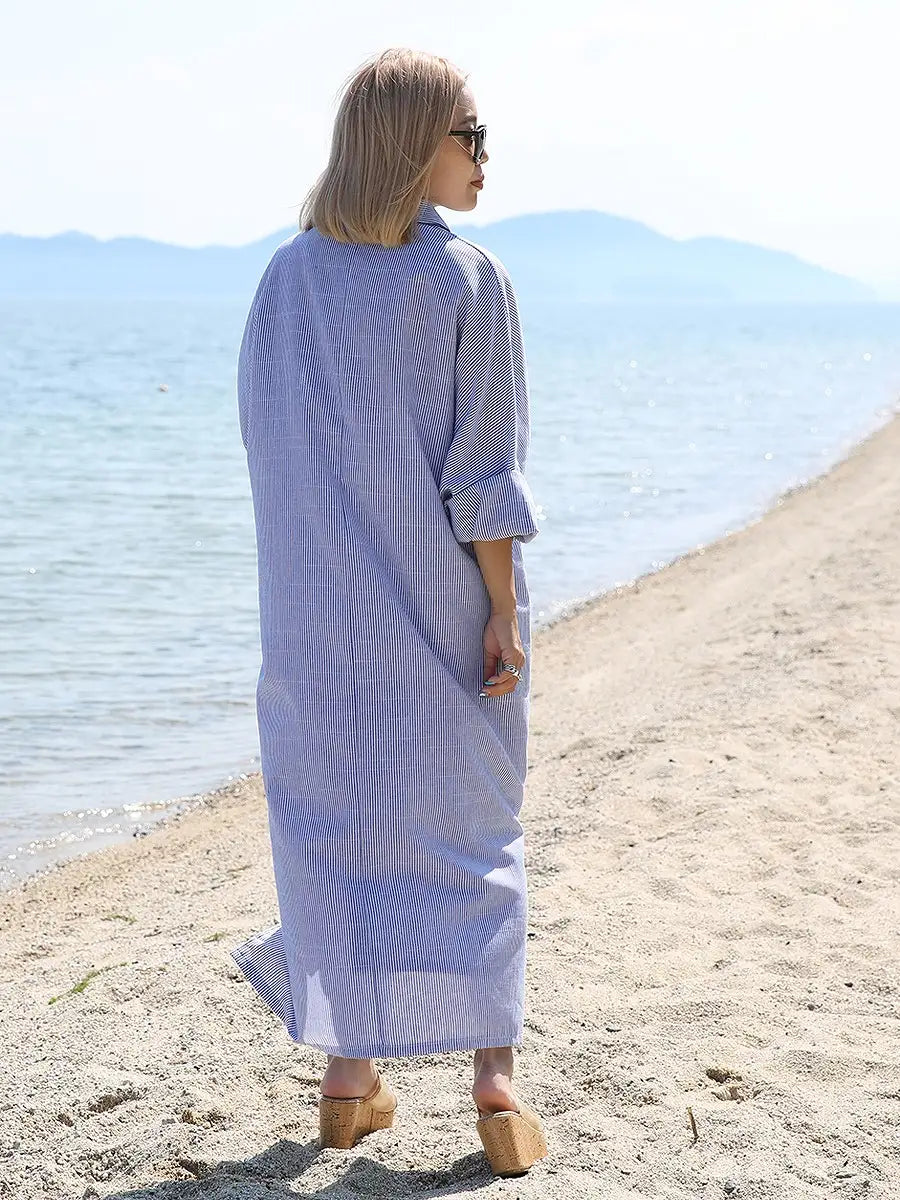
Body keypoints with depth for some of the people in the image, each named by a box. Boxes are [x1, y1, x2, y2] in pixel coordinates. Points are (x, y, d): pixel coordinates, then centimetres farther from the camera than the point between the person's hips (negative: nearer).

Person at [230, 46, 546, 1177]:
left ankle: (350, 1082, 15)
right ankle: (495, 1084, 7)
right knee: (470, 828, 10)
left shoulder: (287, 278, 0)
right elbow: (483, 471, -13)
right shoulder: (467, 279, -10)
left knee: (335, 825, 10)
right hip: (443, 600, -2)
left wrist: (323, 569, 11)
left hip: (320, 609, 2)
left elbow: (269, 449, 3)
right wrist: (502, 613, -9)